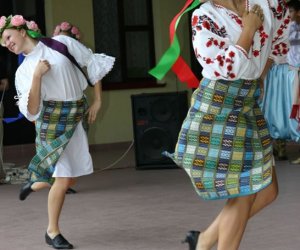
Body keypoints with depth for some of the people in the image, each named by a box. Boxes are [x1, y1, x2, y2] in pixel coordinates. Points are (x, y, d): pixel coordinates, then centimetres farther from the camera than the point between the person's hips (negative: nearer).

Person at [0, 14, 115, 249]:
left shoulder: (62, 43, 1)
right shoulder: (24, 70, -1)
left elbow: (93, 64, 7)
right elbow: (32, 111, -11)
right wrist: (37, 75, -18)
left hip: (78, 118, 3)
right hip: (53, 122, -3)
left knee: (70, 176, 6)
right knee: (63, 179, -8)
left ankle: (35, 184, 36)